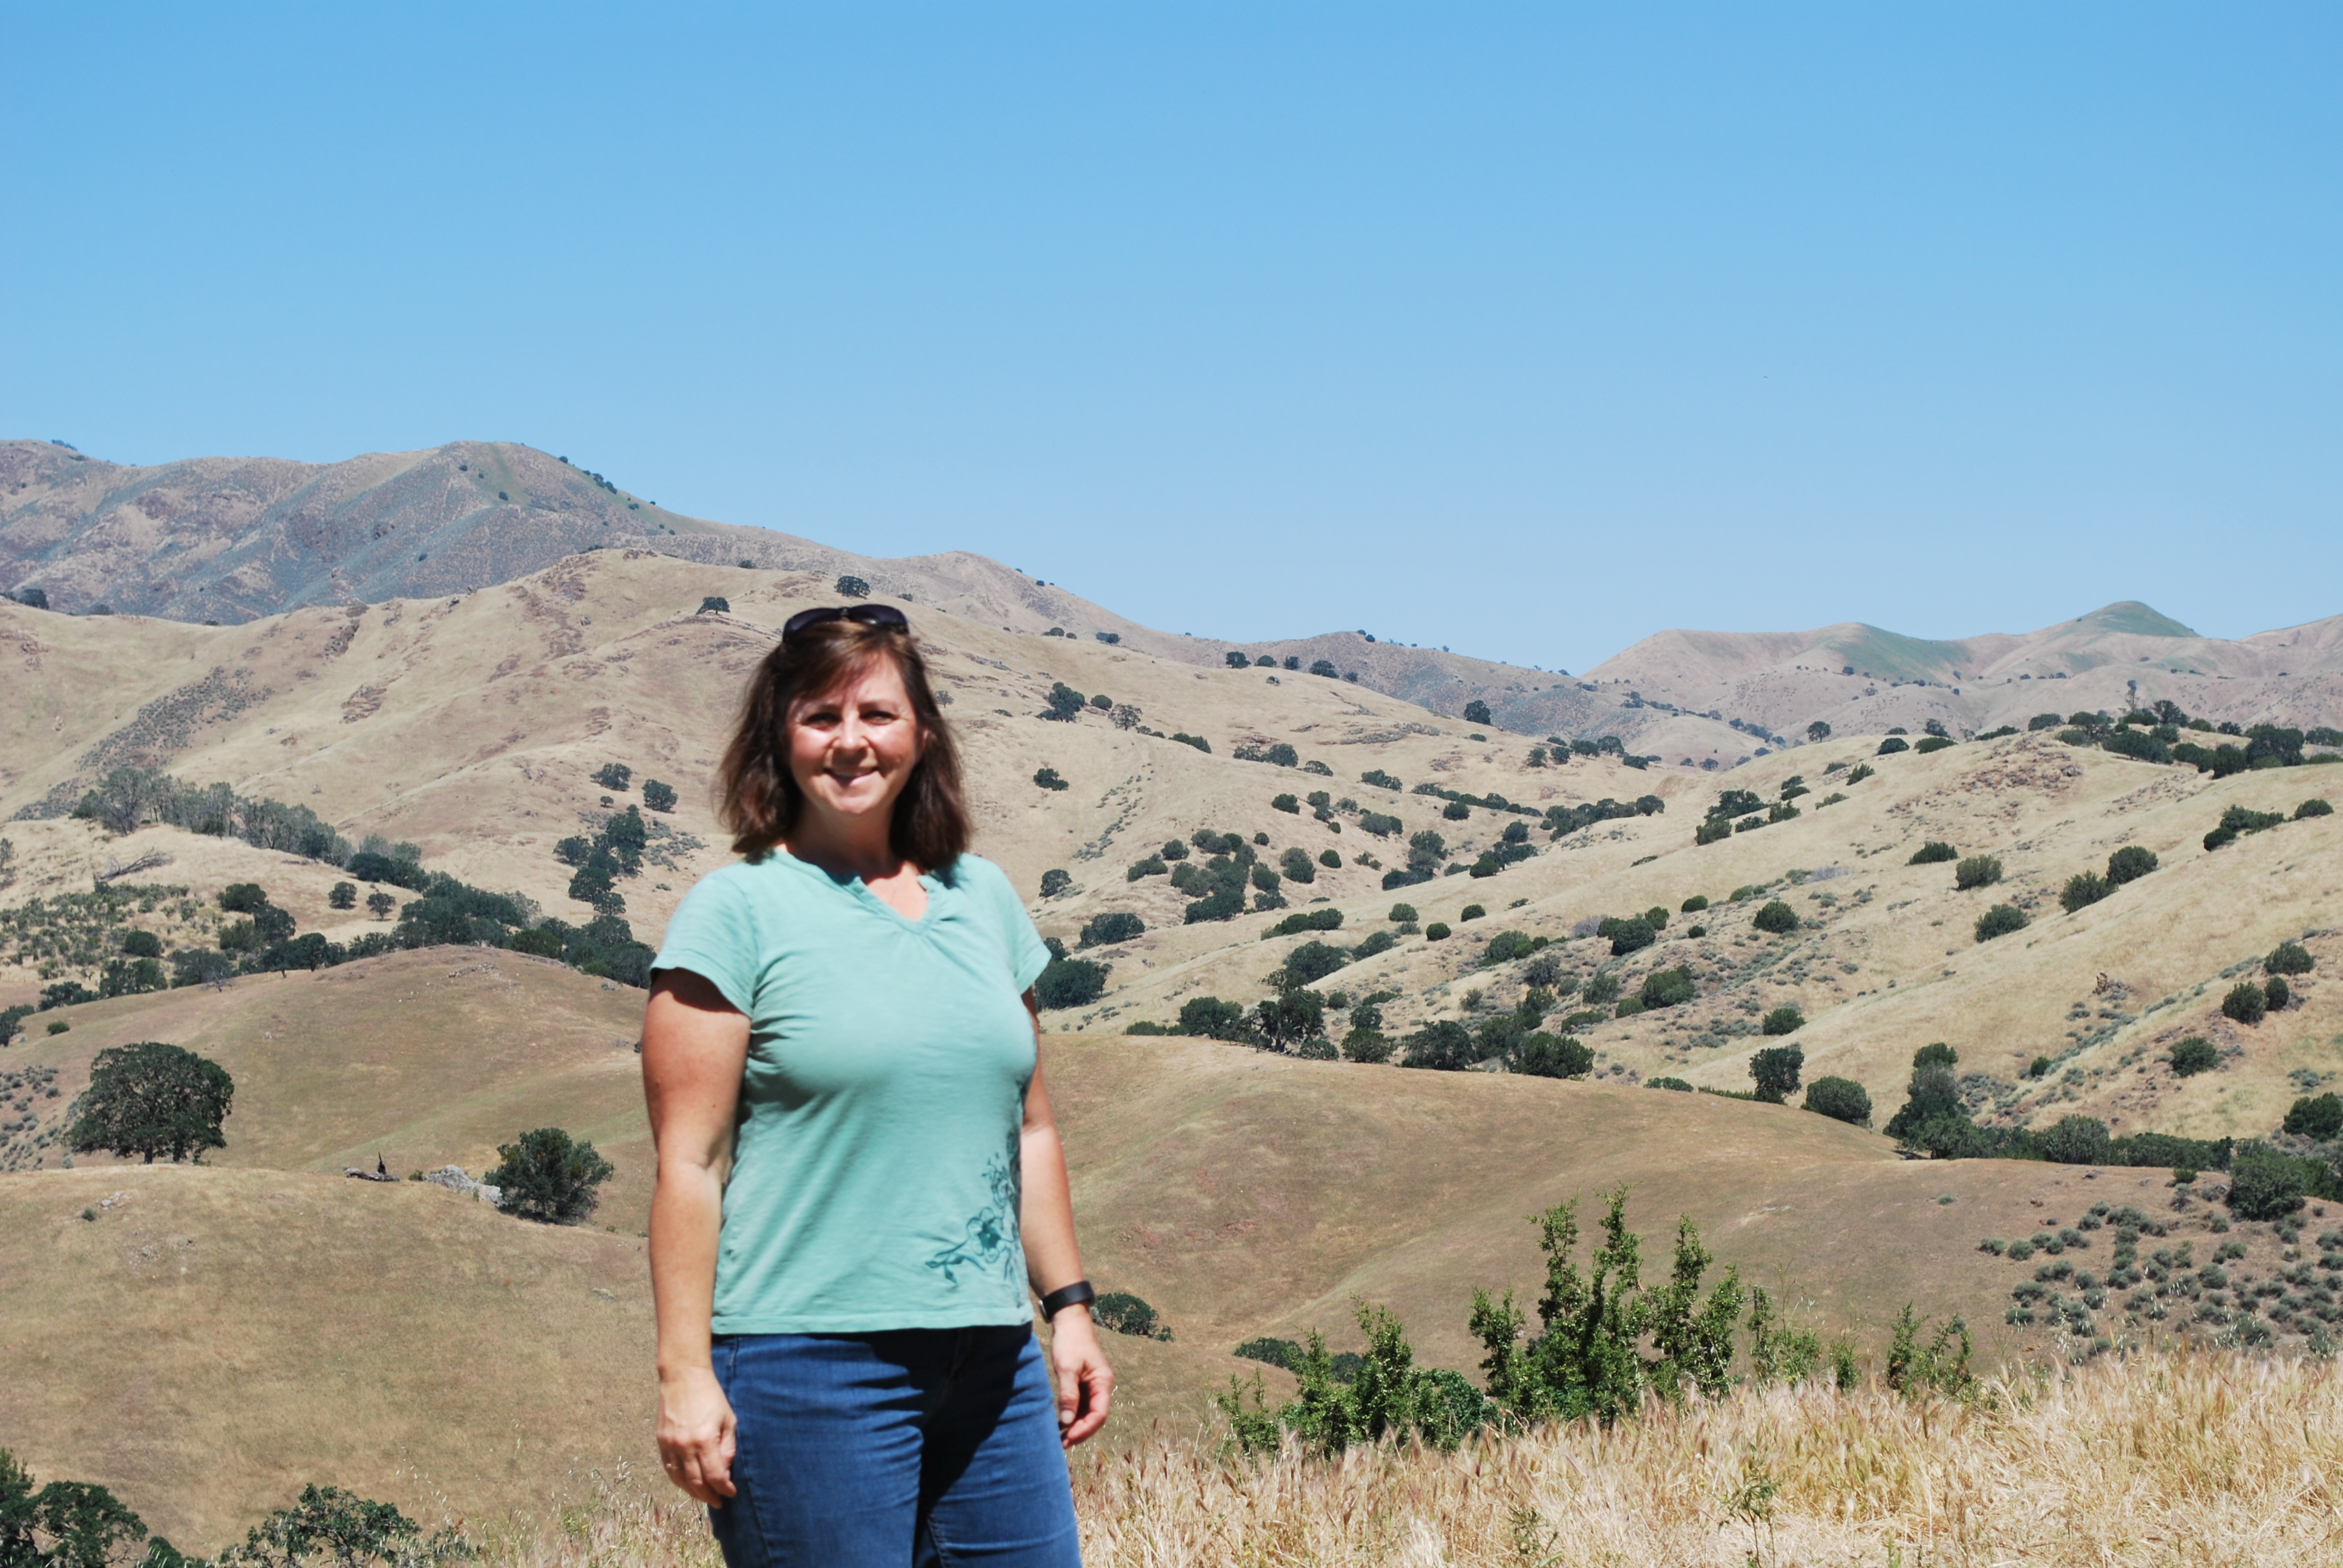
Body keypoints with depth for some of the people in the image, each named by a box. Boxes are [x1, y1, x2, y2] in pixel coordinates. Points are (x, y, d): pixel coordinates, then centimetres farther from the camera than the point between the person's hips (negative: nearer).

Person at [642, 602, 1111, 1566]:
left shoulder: (982, 899, 14)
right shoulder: (737, 910, -3)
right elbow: (690, 1163, -7)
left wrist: (1070, 1307, 16)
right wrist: (684, 1371, -12)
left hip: (990, 1367, 5)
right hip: (808, 1368, -5)